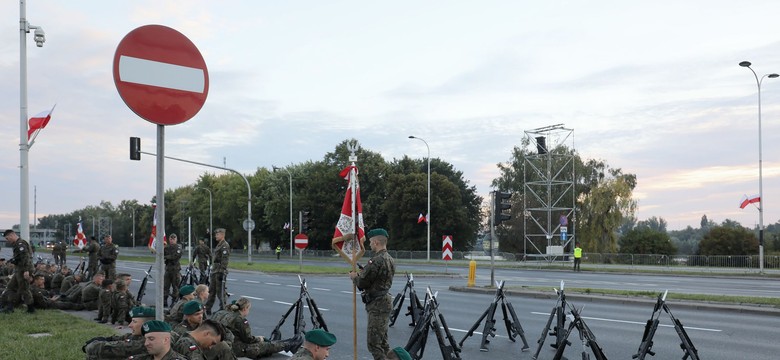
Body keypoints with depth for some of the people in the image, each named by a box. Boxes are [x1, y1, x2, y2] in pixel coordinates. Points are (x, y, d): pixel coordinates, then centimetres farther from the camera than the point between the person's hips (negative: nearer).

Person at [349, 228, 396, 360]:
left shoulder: (376, 261, -19)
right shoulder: (390, 260, 11)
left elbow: (361, 283, -17)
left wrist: (354, 277, 3)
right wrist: (362, 273, 11)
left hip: (377, 305, -10)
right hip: (385, 301, 10)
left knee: (373, 342, -6)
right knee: (382, 341, 17)